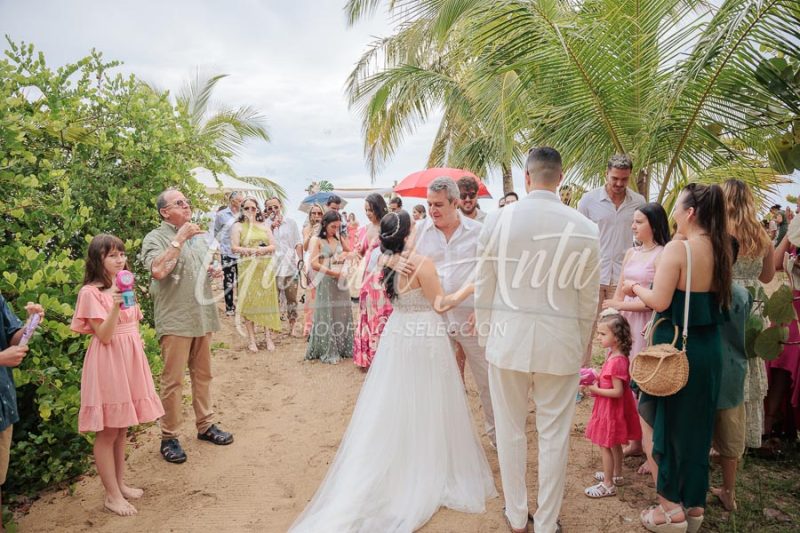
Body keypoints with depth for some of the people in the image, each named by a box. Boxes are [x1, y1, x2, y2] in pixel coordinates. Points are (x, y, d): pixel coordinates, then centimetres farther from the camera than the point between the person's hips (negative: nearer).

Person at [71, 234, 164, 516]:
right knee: (108, 432, 3)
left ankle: (120, 484, 29)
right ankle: (112, 495, 14)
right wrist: (116, 305, -31)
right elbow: (104, 335, -20)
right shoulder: (91, 292, -13)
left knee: (122, 428, 16)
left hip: (130, 359, 8)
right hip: (108, 363, -7)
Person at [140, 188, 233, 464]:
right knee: (173, 379, -1)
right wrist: (180, 238, -23)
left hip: (202, 316, 7)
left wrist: (213, 272, 5)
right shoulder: (156, 238, -7)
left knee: (203, 374, 15)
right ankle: (169, 437, 11)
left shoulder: (197, 236, 15)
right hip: (175, 320, -7)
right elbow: (158, 270, -26)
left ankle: (205, 425, 28)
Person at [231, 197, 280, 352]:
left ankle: (268, 336, 5)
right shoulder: (238, 226, 6)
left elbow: (273, 246, 8)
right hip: (248, 267, -2)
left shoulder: (264, 225, 13)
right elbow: (234, 247, -5)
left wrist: (263, 249, -12)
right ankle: (251, 339, 3)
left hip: (266, 267, 2)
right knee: (249, 301, -2)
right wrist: (250, 250, -20)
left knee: (266, 299, 0)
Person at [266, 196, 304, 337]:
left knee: (292, 298, 5)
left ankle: (292, 328, 16)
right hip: (273, 268, -1)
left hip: (290, 267, 1)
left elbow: (298, 243, 8)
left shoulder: (291, 223, 8)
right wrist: (272, 227, -15)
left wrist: (300, 260, -2)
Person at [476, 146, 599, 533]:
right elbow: (588, 298, 0)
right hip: (561, 342, 0)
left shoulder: (498, 219, -6)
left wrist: (485, 335, 11)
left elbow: (483, 288, -1)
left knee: (510, 431, 14)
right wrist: (580, 344, 14)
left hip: (508, 338, 0)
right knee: (554, 435, 12)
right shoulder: (583, 228, -5)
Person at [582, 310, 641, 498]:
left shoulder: (617, 361, -28)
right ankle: (617, 475, 39)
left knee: (606, 445, 3)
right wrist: (596, 378, 0)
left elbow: (618, 392, -26)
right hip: (610, 407, 9)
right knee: (614, 444, 23)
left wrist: (595, 390, -19)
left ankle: (608, 485, 14)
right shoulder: (613, 353, 1)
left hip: (612, 408, -9)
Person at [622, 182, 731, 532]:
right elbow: (712, 298, 14)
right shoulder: (719, 250, 5)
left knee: (665, 423, 7)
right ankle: (694, 504, 30)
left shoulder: (677, 248, -17)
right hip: (710, 348, 7)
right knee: (697, 426, 17)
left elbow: (659, 301, -22)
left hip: (676, 348, -7)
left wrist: (636, 287, -4)